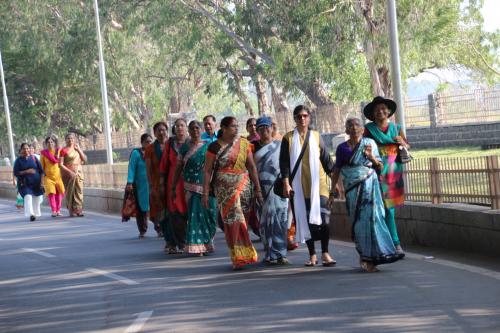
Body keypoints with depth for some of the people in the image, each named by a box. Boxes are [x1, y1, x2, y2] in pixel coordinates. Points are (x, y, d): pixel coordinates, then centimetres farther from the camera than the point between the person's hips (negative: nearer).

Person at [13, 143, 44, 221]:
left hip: (36, 183, 3)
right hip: (24, 183, -3)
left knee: (37, 198, 8)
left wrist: (41, 181, 1)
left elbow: (41, 170, 8)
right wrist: (26, 172, -16)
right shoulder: (18, 160, 0)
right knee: (28, 197, -22)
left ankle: (36, 213, 28)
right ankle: (30, 214, -29)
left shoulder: (33, 158, 5)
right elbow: (16, 173, -5)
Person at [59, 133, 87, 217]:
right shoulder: (64, 150, -4)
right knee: (70, 192, -5)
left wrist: (79, 150, 0)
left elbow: (85, 160, 11)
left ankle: (78, 210, -6)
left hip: (79, 172, 5)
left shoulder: (77, 148, 14)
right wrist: (70, 172, -17)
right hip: (68, 173, -5)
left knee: (79, 191, -4)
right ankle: (71, 211, -1)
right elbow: (60, 164, -9)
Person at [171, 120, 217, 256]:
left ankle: (207, 243, 21)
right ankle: (198, 246, -6)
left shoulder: (208, 146, 6)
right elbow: (178, 168, 7)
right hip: (192, 187, -1)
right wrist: (173, 187, 5)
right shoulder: (184, 148, 5)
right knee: (195, 215, -7)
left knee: (209, 215, 3)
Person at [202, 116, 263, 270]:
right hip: (224, 189, -1)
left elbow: (251, 167, 7)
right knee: (231, 221, -2)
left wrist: (258, 189, 4)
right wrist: (205, 193, -5)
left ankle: (241, 257, 12)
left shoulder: (244, 143, 5)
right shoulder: (215, 146, -1)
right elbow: (207, 171, 0)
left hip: (242, 186, 2)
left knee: (239, 220, 1)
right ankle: (238, 257, 4)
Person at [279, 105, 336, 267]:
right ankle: (312, 255, 12)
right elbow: (284, 162, 2)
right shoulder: (288, 138, 4)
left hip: (318, 184, 0)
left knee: (323, 218, -10)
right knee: (304, 220, 3)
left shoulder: (316, 136, 7)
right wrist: (286, 183, -7)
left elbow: (326, 159, 10)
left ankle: (325, 253, -3)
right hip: (298, 186, 0)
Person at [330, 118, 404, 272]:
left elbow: (380, 167, 7)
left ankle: (367, 257, -7)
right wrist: (332, 192, 9)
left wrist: (372, 157, -12)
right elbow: (336, 171, 12)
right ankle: (365, 257, 4)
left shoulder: (370, 143, 5)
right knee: (359, 221, -2)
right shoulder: (342, 148, 6)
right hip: (352, 188, 1)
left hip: (369, 185, -1)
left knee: (372, 217, -10)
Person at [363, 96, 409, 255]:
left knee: (390, 206, 6)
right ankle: (396, 243, -4)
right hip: (377, 172, -4)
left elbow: (407, 147, 19)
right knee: (388, 208, -7)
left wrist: (402, 143, -2)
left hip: (394, 172, 4)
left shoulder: (396, 128, 13)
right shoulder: (369, 129, 1)